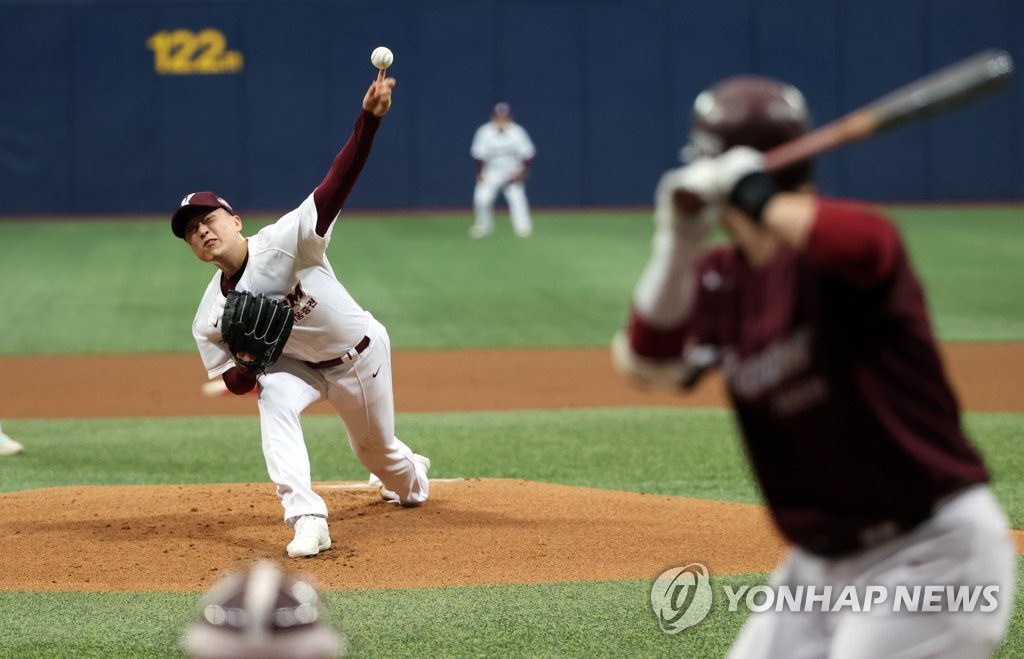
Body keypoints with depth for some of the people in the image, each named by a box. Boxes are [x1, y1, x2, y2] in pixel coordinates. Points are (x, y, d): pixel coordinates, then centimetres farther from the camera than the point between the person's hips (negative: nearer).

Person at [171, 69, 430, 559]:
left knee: (376, 449, 17)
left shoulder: (284, 242, -31)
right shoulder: (210, 318, -18)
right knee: (274, 398, -32)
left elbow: (336, 186, -41)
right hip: (298, 364, 2)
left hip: (362, 353, -2)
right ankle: (307, 519, -33)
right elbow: (235, 383, -10)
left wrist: (369, 119, -54)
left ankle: (411, 478, 57)